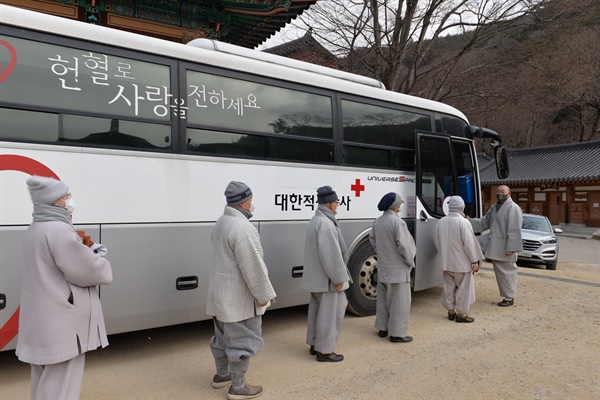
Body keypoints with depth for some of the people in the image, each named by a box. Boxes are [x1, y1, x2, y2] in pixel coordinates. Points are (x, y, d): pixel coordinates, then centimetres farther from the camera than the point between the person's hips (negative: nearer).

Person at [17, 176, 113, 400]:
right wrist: (99, 260, 0)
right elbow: (87, 271, -20)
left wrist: (89, 253, 7)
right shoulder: (58, 230, -21)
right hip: (60, 326, -10)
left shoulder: (36, 229, 11)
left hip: (43, 323, 10)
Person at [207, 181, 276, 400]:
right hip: (239, 297, -10)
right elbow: (252, 266, -25)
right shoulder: (242, 228, -25)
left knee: (224, 336, 22)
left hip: (222, 293, 10)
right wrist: (264, 294, -15)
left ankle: (221, 375, 38)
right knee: (242, 341, 4)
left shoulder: (221, 222, 7)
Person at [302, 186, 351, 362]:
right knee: (330, 313, 0)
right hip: (327, 279, -10)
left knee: (317, 310, 19)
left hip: (317, 277, 11)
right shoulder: (325, 223, -23)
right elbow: (331, 255, -25)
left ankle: (314, 344, 30)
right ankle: (324, 351, 9)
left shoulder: (315, 220, 11)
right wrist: (339, 278, -17)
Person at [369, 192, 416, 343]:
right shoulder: (397, 221, -20)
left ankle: (382, 328, 27)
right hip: (397, 268, -7)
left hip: (383, 266, 8)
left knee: (383, 299, 17)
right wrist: (410, 261, -7)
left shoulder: (377, 221, 3)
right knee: (399, 301, 3)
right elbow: (403, 244, -22)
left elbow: (372, 239, 11)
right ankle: (397, 333, 8)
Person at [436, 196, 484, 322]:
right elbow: (469, 243, -17)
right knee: (464, 288, 6)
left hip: (447, 263, 6)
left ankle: (451, 311, 24)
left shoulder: (441, 222, 3)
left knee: (449, 287, 15)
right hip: (462, 262, -6)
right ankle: (461, 314, 11)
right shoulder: (463, 222, -18)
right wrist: (475, 261, -9)